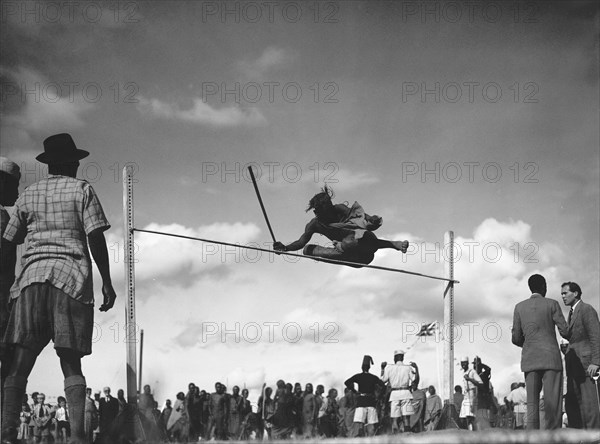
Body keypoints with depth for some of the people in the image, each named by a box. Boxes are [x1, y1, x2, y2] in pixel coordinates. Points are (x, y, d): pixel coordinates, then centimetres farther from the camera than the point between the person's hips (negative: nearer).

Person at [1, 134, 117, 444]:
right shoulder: (81, 190, 6)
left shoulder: (28, 195, 17)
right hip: (72, 278, -2)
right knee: (71, 364, -1)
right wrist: (107, 282, 0)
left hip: (32, 276, 2)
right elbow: (95, 237, -2)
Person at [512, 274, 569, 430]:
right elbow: (565, 331, -1)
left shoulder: (520, 307, 10)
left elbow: (516, 339, 8)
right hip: (550, 357, -3)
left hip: (529, 359, 3)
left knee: (532, 403, 1)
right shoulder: (552, 304, 2)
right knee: (552, 403, -6)